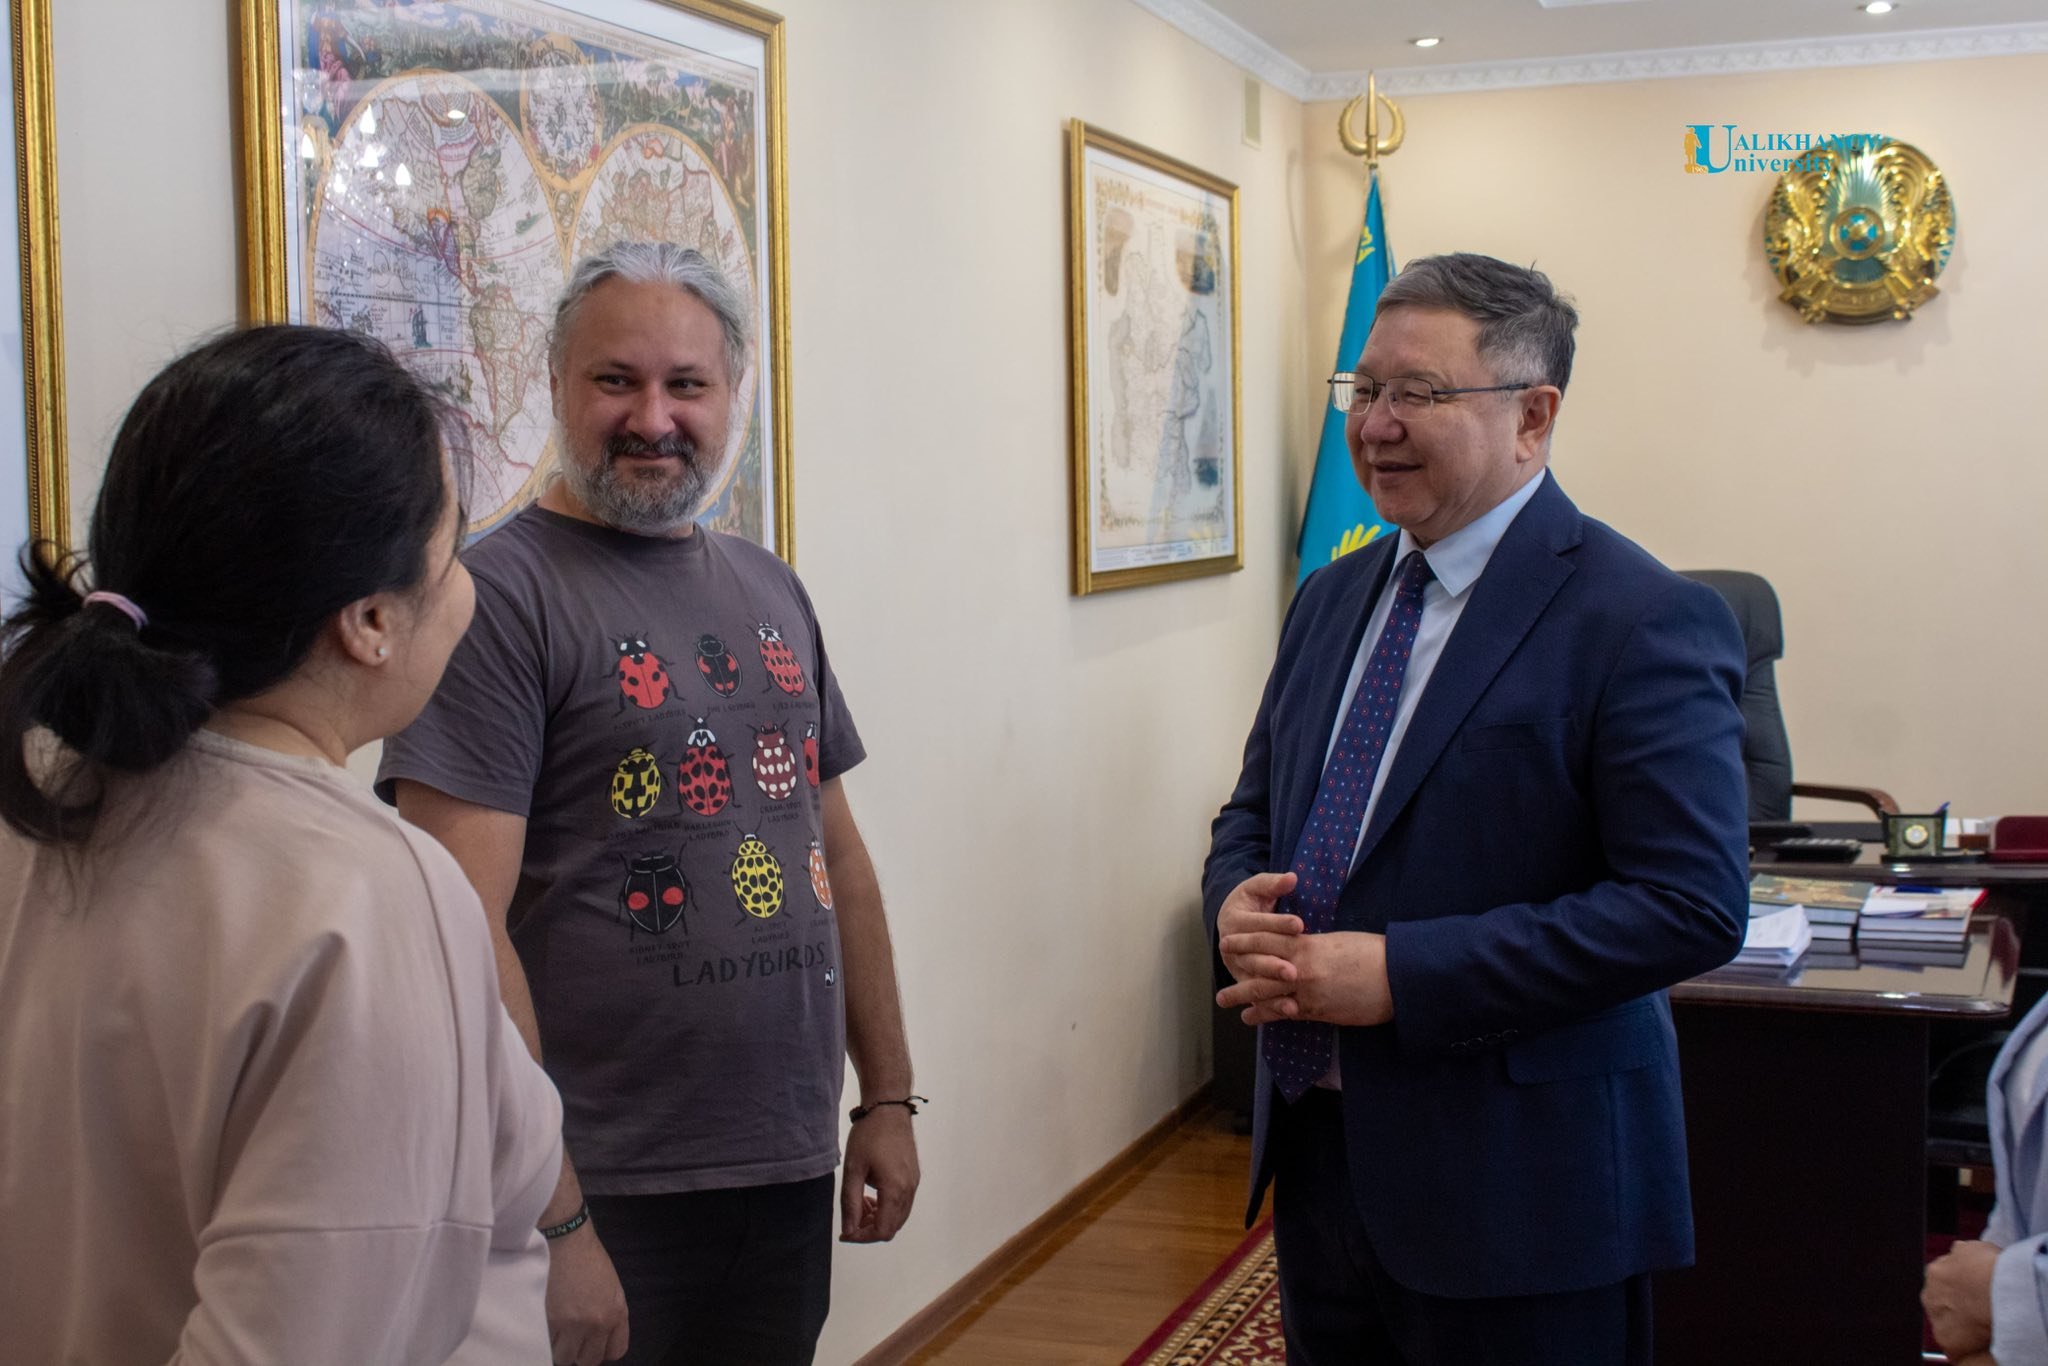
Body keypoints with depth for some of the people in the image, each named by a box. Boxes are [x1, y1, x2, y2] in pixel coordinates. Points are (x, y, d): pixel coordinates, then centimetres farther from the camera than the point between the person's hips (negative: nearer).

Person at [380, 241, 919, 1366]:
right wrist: (550, 1222, -21)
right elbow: (466, 925, -18)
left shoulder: (771, 591, 10)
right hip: (609, 1197, -6)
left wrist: (887, 1097, 13)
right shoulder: (501, 594, -12)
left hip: (791, 1175, 7)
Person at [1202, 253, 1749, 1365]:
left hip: (1514, 1182, -6)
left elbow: (1690, 905, -19)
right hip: (1316, 1148, 7)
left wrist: (1400, 976, -22)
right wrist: (1236, 909, -6)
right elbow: (1255, 810, 18)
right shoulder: (1333, 600, 11)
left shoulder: (1642, 621, -13)